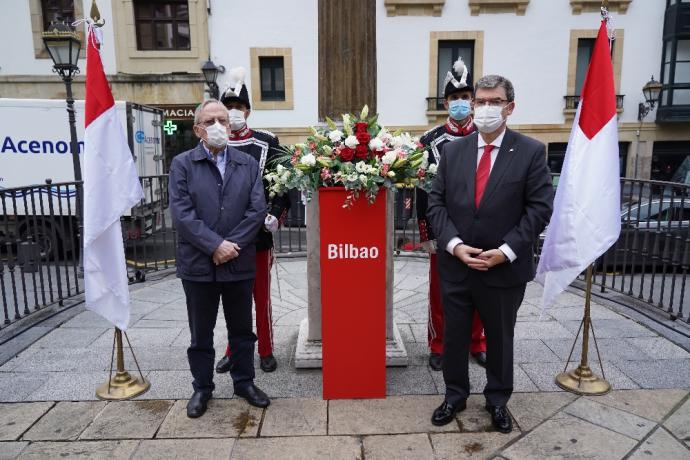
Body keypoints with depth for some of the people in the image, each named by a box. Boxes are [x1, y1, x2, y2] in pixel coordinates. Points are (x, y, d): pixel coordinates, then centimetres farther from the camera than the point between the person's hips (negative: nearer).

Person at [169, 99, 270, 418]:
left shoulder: (248, 164, 5)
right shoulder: (182, 164, 0)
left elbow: (258, 209, -4)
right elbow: (182, 213, -10)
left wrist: (232, 245, -13)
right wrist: (215, 245, -17)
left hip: (239, 263, 2)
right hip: (198, 264, -1)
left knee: (242, 329, 15)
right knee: (201, 333, 13)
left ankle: (244, 382, 33)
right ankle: (202, 387, 31)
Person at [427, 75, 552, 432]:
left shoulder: (531, 152, -4)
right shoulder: (452, 151, 4)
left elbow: (539, 209, -8)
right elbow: (436, 203, 1)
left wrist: (505, 251, -16)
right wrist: (454, 244, -13)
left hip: (504, 268, -2)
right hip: (455, 265, 2)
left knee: (500, 338, 16)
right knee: (454, 336, 14)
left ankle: (498, 400, 37)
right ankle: (455, 395, 35)